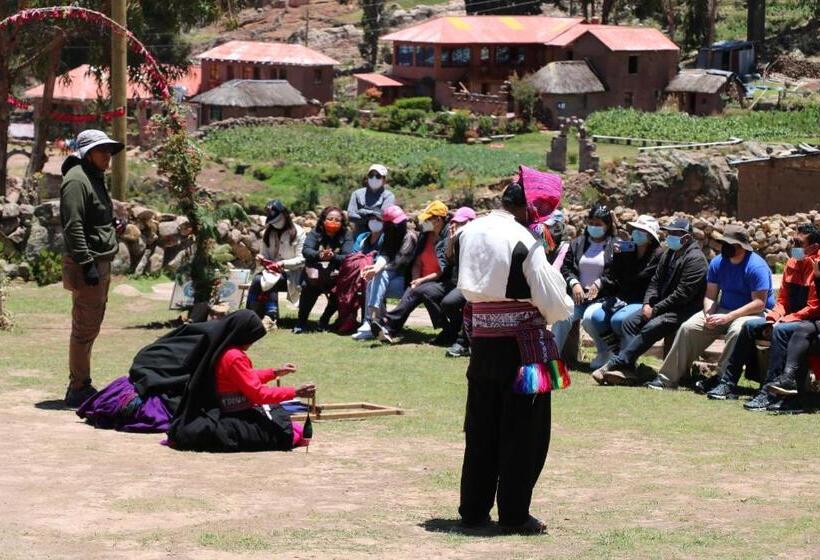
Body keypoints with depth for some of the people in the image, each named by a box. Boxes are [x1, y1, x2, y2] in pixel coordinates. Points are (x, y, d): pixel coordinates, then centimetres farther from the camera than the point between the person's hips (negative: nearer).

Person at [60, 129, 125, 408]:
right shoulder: (76, 180, -14)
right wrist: (87, 264, -24)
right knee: (84, 329, -7)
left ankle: (82, 386, 23)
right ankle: (78, 390, -3)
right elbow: (73, 226, -21)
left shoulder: (94, 178, 18)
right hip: (86, 265, -10)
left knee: (90, 327, 15)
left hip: (101, 264, 10)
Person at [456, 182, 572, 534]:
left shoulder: (470, 233, 3)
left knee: (481, 428, 14)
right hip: (521, 346, -6)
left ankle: (473, 508, 20)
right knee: (523, 432, 4)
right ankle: (514, 514, 7)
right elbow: (552, 303, -12)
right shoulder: (525, 242, -15)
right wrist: (566, 307, 9)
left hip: (482, 341, 6)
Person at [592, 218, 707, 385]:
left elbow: (682, 294, -20)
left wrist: (655, 310, -18)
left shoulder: (695, 259, -14)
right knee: (630, 322, -8)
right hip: (662, 306, 9)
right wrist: (647, 304, -3)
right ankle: (627, 370, -20)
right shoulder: (669, 254, 15)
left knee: (650, 328, -28)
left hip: (684, 310, -9)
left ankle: (615, 364, -28)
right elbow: (655, 281, 17)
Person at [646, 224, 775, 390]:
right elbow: (710, 295, 7)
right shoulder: (718, 262, 3)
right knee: (688, 328, -10)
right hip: (724, 310, 6)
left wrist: (728, 317, -27)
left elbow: (759, 303, -22)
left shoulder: (756, 266, -18)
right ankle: (668, 378, -7)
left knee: (736, 331, -39)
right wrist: (709, 315, -16)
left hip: (755, 313, -6)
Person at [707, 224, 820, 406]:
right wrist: (773, 318, -5)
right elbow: (782, 299, 15)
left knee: (780, 330, -34)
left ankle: (768, 392, -39)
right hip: (789, 319, 9)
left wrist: (782, 321, -21)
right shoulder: (792, 263, 10)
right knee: (750, 326, -3)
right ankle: (728, 384, -3)